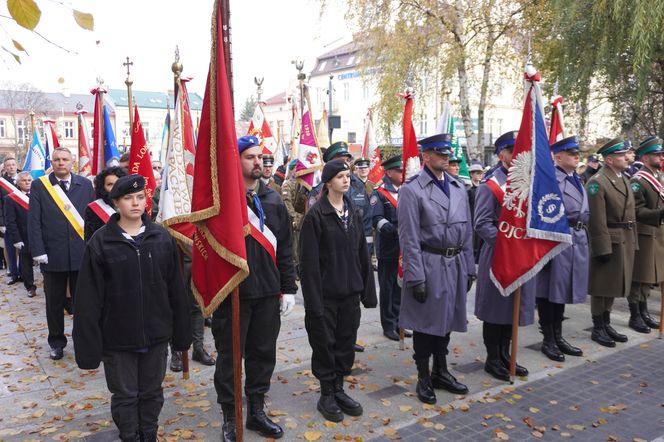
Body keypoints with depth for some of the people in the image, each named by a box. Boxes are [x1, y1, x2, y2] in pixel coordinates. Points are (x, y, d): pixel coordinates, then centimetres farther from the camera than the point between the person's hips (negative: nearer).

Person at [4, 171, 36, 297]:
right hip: (24, 239, -1)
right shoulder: (11, 199, -2)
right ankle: (30, 287, 23)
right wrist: (16, 240, -10)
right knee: (26, 265, 9)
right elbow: (10, 222, -4)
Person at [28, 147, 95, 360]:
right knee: (55, 302, 12)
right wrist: (38, 251, -9)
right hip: (52, 255, 0)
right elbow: (34, 221, -3)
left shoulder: (85, 184, 3)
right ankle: (57, 342, 28)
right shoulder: (39, 186, 0)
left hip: (82, 253, 1)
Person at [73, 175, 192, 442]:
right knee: (125, 395, 12)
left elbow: (176, 289, 2)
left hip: (156, 334, 2)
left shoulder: (162, 238, -2)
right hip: (117, 337, -2)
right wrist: (89, 344, -9)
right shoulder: (100, 243, -8)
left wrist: (182, 332, 4)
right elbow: (89, 300, -7)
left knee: (152, 392, 16)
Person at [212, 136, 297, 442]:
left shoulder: (273, 199, 9)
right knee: (230, 356, 7)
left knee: (264, 353, 14)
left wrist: (288, 288, 8)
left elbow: (284, 247, 11)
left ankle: (256, 411, 31)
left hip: (268, 293, 5)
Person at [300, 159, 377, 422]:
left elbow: (362, 253, 10)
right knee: (324, 344, 6)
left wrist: (368, 290, 7)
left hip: (350, 292, 6)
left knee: (346, 342, 13)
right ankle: (326, 396, 22)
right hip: (326, 293, -5)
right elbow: (308, 261, -13)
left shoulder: (353, 212, 7)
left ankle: (339, 389, 29)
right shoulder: (316, 215, -12)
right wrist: (313, 300, -16)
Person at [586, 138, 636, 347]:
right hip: (608, 241, -8)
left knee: (614, 284, 16)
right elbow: (597, 220, -18)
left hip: (625, 240, 8)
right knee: (601, 286, 2)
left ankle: (606, 324, 27)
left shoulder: (624, 179, 14)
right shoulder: (597, 182, -14)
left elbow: (630, 212, 17)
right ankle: (598, 329, 13)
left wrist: (632, 241, 14)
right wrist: (602, 249, -20)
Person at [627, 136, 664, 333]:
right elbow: (637, 211, -20)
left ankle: (644, 312, 27)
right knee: (638, 277, -1)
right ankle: (635, 316, 9)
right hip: (643, 234, -8)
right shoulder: (638, 181, -14)